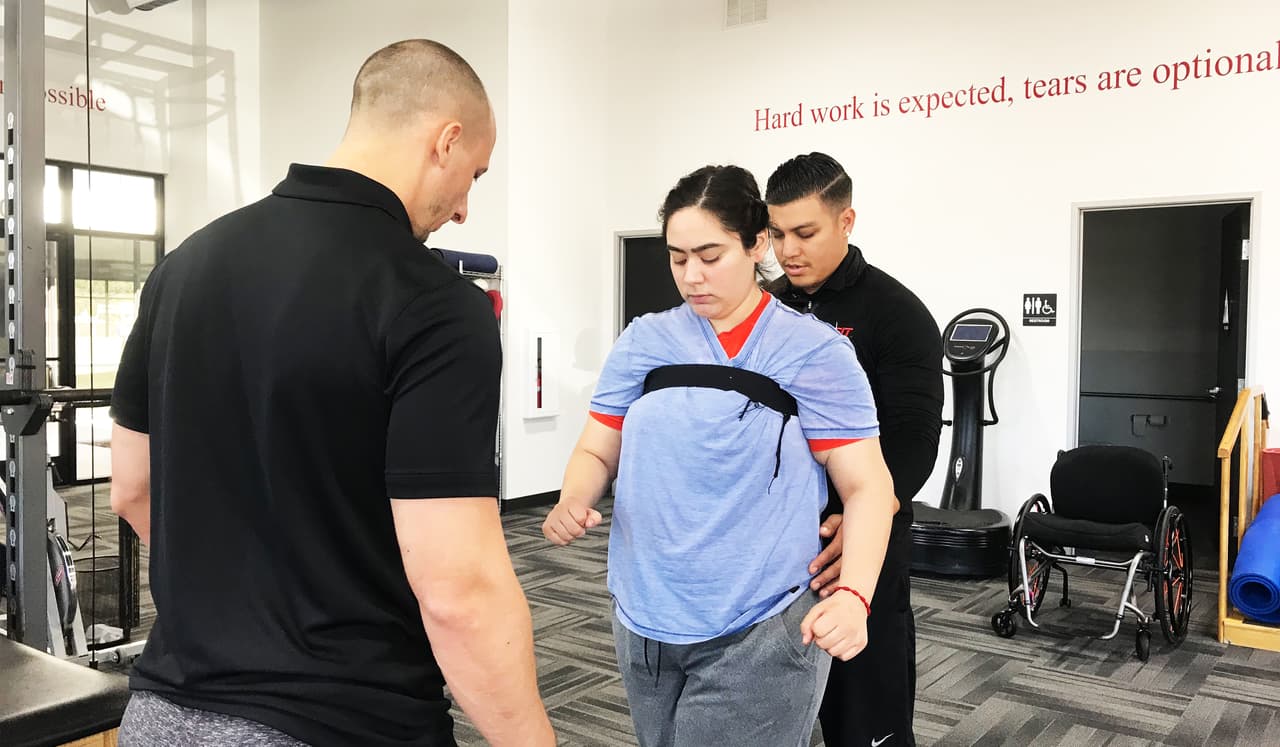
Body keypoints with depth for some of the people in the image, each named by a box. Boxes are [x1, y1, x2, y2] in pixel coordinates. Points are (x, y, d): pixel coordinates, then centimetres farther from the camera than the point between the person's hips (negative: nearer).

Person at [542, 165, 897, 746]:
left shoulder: (814, 352, -6)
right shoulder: (642, 342, 5)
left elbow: (867, 486, -7)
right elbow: (597, 452, 10)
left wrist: (853, 595, -23)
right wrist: (573, 503, -12)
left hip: (758, 634, -4)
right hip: (642, 625, 4)